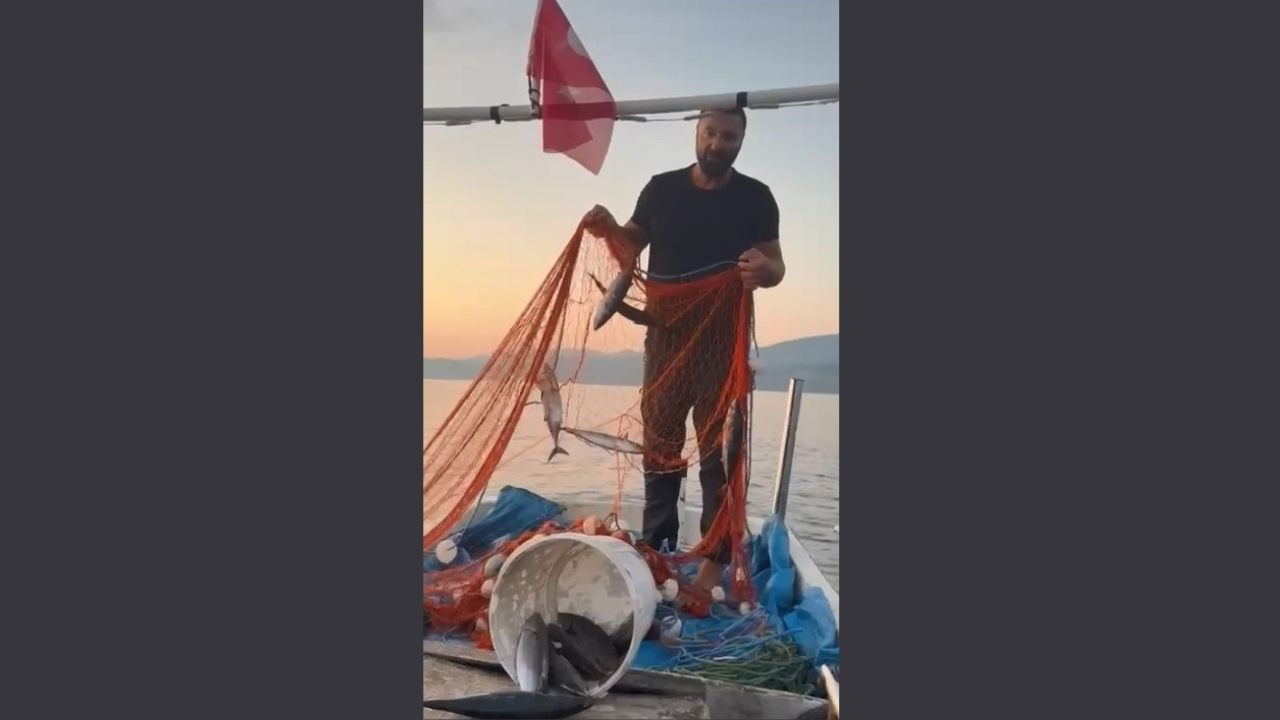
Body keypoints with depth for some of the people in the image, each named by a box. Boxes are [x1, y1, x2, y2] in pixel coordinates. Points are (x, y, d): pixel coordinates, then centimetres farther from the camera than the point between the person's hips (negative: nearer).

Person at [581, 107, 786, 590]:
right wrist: (609, 230, -11)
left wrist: (764, 270, -24)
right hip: (666, 334, 3)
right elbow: (633, 244, 11)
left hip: (724, 339, -2)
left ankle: (715, 559, 5)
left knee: (719, 450, 1)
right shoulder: (662, 188, 4)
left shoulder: (756, 197, 0)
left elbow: (776, 268, 0)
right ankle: (655, 549, 20)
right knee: (659, 445, 9)